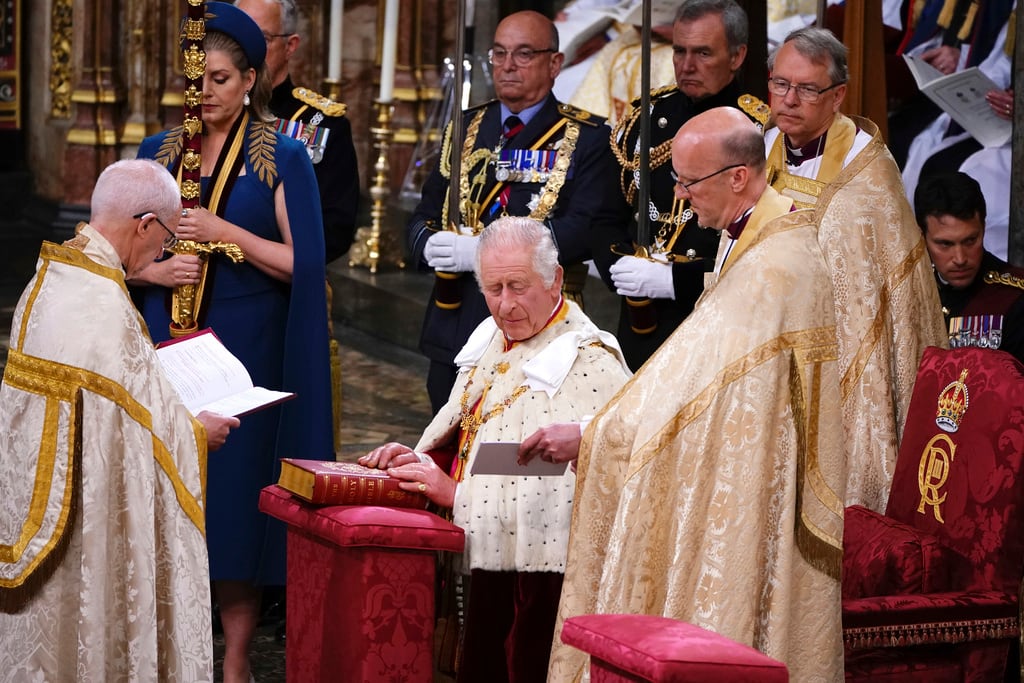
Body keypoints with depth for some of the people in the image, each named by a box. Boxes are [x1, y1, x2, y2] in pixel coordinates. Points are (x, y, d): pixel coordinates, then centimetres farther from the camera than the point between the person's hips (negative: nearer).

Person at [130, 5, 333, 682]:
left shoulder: (283, 157, -1)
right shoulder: (159, 152, 11)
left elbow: (303, 263, -6)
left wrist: (225, 233, -16)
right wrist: (155, 270, -8)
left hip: (247, 346, -3)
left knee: (235, 491, -4)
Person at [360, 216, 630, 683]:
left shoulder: (590, 364, -16)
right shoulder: (490, 340, 10)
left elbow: (560, 489, -24)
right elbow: (462, 436, 18)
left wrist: (455, 492, -24)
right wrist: (421, 459, -3)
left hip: (539, 572, -8)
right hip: (488, 555, 8)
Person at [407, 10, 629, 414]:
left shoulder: (587, 139, -1)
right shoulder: (466, 129, 15)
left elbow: (588, 228, -14)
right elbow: (424, 216, 15)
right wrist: (430, 244, -12)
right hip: (455, 332, 5)